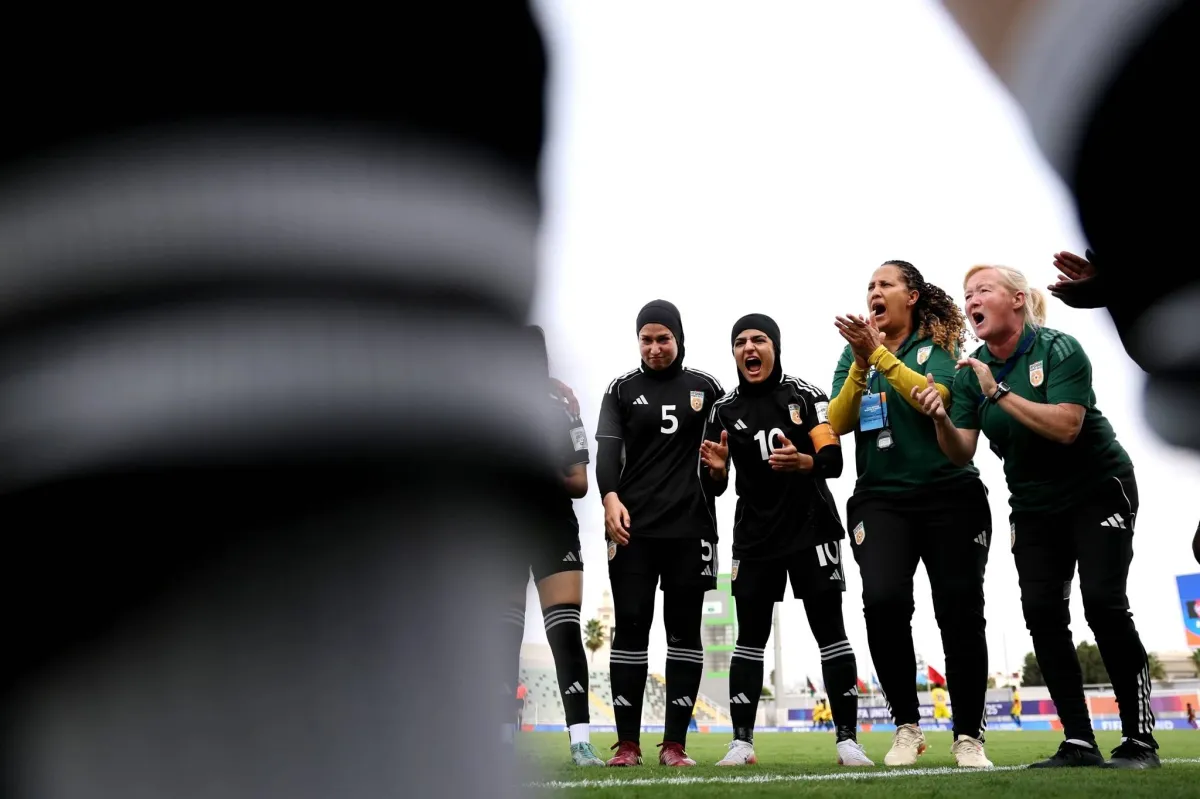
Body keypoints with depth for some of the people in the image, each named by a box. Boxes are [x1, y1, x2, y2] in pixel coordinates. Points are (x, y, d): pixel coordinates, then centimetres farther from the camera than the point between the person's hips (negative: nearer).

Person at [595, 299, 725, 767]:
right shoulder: (622, 390, 8)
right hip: (633, 526, -1)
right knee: (630, 627, -1)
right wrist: (610, 497, -22)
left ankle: (674, 744, 10)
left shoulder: (705, 388, 10)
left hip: (691, 526, 1)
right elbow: (607, 448, -5)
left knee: (684, 630, 3)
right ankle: (628, 743, 6)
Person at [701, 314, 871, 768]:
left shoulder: (805, 396, -1)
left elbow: (834, 461, -9)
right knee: (750, 637, 1)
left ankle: (848, 739, 4)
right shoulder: (724, 410, 4)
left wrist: (801, 461, -30)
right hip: (755, 537, 2)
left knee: (830, 632, -1)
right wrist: (717, 468, -18)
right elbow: (714, 485, 5)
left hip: (812, 529, -2)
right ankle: (741, 742, 4)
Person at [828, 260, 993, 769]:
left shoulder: (939, 343, 4)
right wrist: (860, 364, -11)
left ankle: (969, 736, 13)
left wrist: (879, 353, -19)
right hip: (880, 498, 1)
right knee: (884, 600, -19)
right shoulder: (855, 351, 11)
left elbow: (934, 397, -16)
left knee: (960, 611, -2)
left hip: (950, 494, -1)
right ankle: (906, 726, -2)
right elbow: (837, 423, 0)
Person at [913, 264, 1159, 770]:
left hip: (1097, 491, -5)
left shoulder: (1058, 349, -17)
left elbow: (1065, 427, -29)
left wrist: (999, 392, -30)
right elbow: (962, 453, -9)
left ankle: (1139, 739, -4)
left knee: (1103, 603, -15)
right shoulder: (969, 373, -3)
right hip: (1033, 505, 5)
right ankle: (1079, 741, 0)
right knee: (1042, 613, -5)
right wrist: (940, 418, -28)